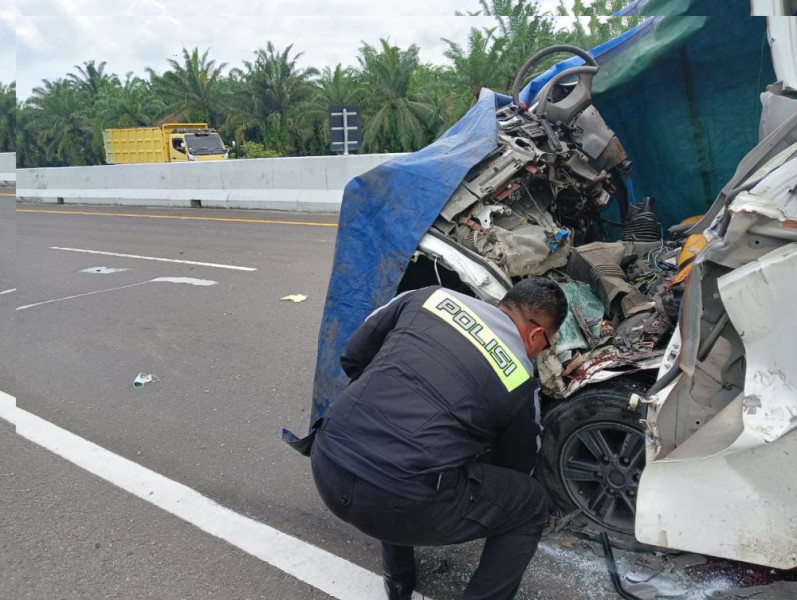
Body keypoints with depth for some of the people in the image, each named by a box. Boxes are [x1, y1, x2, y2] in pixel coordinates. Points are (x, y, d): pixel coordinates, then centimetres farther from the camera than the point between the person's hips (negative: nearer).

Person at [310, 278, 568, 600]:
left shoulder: (431, 297, 13)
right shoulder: (521, 381, 7)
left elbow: (353, 357, 19)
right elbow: (515, 465, 24)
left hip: (328, 465, 5)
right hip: (399, 500, -5)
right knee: (530, 505, 19)